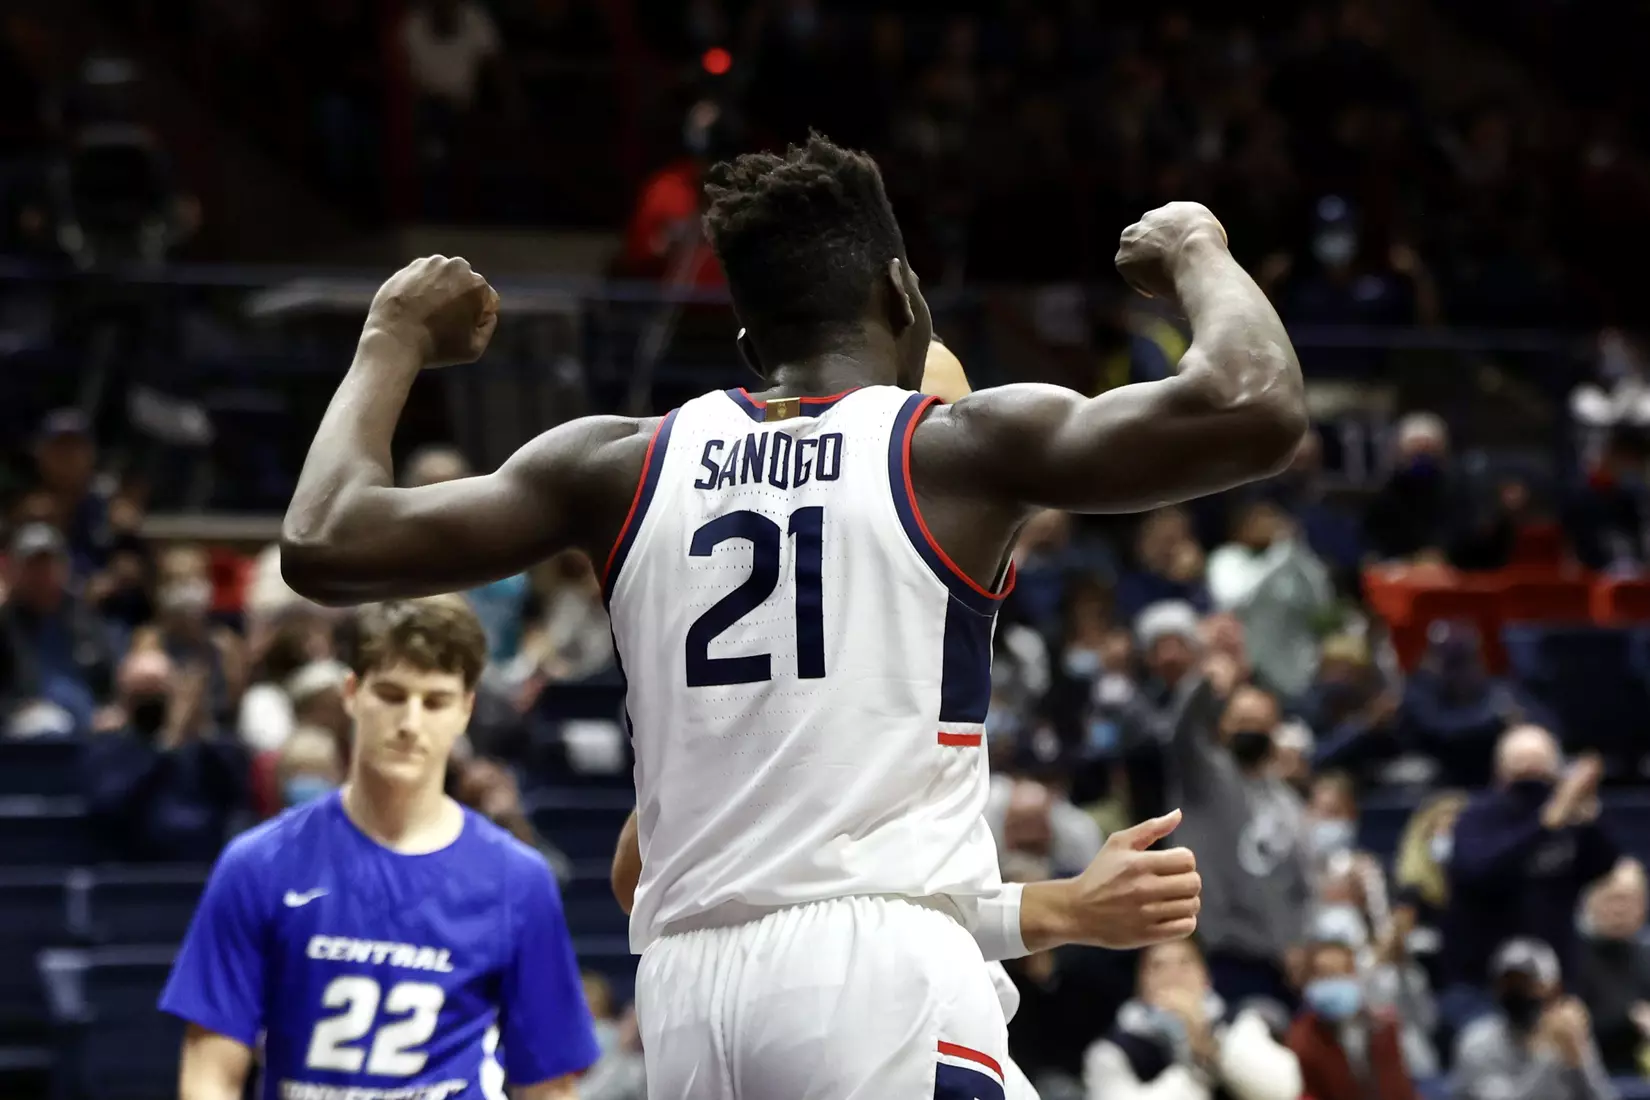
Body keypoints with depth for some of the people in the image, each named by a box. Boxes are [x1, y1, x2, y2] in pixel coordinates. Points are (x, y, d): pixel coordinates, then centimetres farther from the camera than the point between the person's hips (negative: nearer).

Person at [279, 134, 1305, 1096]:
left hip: (690, 979, 5)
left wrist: (396, 340, 26)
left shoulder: (623, 467, 12)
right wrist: (1198, 253, 12)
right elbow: (1255, 409, -8)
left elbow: (325, 545, 10)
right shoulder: (967, 448, 2)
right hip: (880, 966, -5)